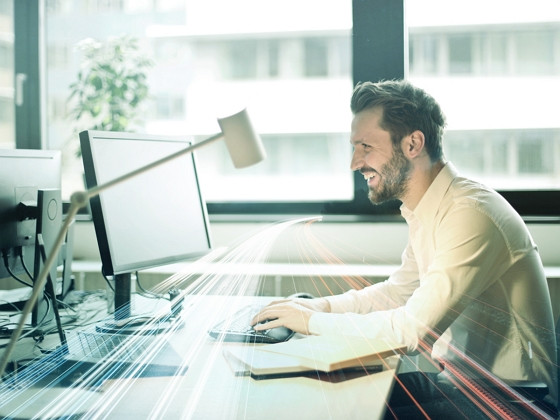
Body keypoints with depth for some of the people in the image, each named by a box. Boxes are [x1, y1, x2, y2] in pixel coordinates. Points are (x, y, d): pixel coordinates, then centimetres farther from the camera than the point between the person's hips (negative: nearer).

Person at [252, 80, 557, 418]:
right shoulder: (426, 212, 6)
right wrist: (323, 305, 3)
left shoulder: (470, 215, -25)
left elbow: (413, 329, -28)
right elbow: (398, 291, 19)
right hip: (460, 379, 8)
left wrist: (313, 322, -16)